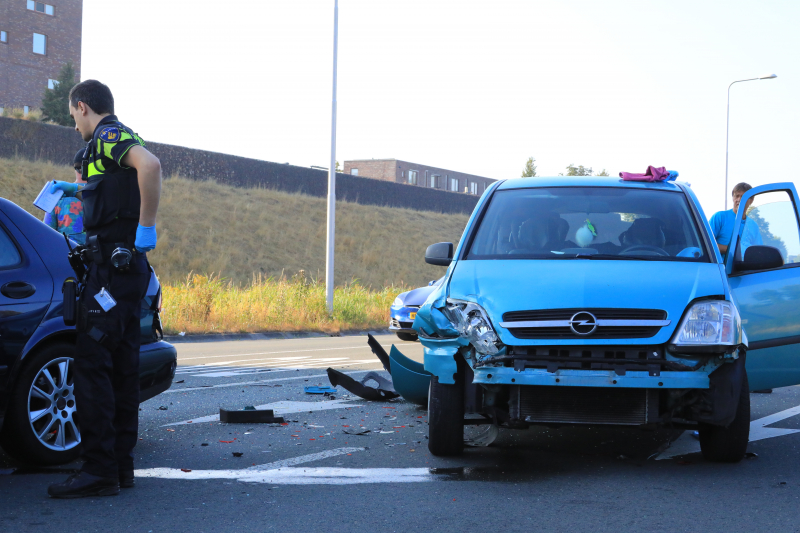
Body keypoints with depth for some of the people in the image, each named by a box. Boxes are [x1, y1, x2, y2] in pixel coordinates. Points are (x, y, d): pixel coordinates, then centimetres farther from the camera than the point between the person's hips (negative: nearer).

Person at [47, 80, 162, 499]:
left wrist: (146, 227, -28)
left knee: (91, 363, -11)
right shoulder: (117, 141, 22)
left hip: (114, 264, -10)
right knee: (121, 366, 10)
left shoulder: (108, 135, -9)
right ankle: (120, 464, 14)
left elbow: (149, 164, -31)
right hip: (127, 266, 10)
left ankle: (99, 471, -12)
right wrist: (75, 188, 51)